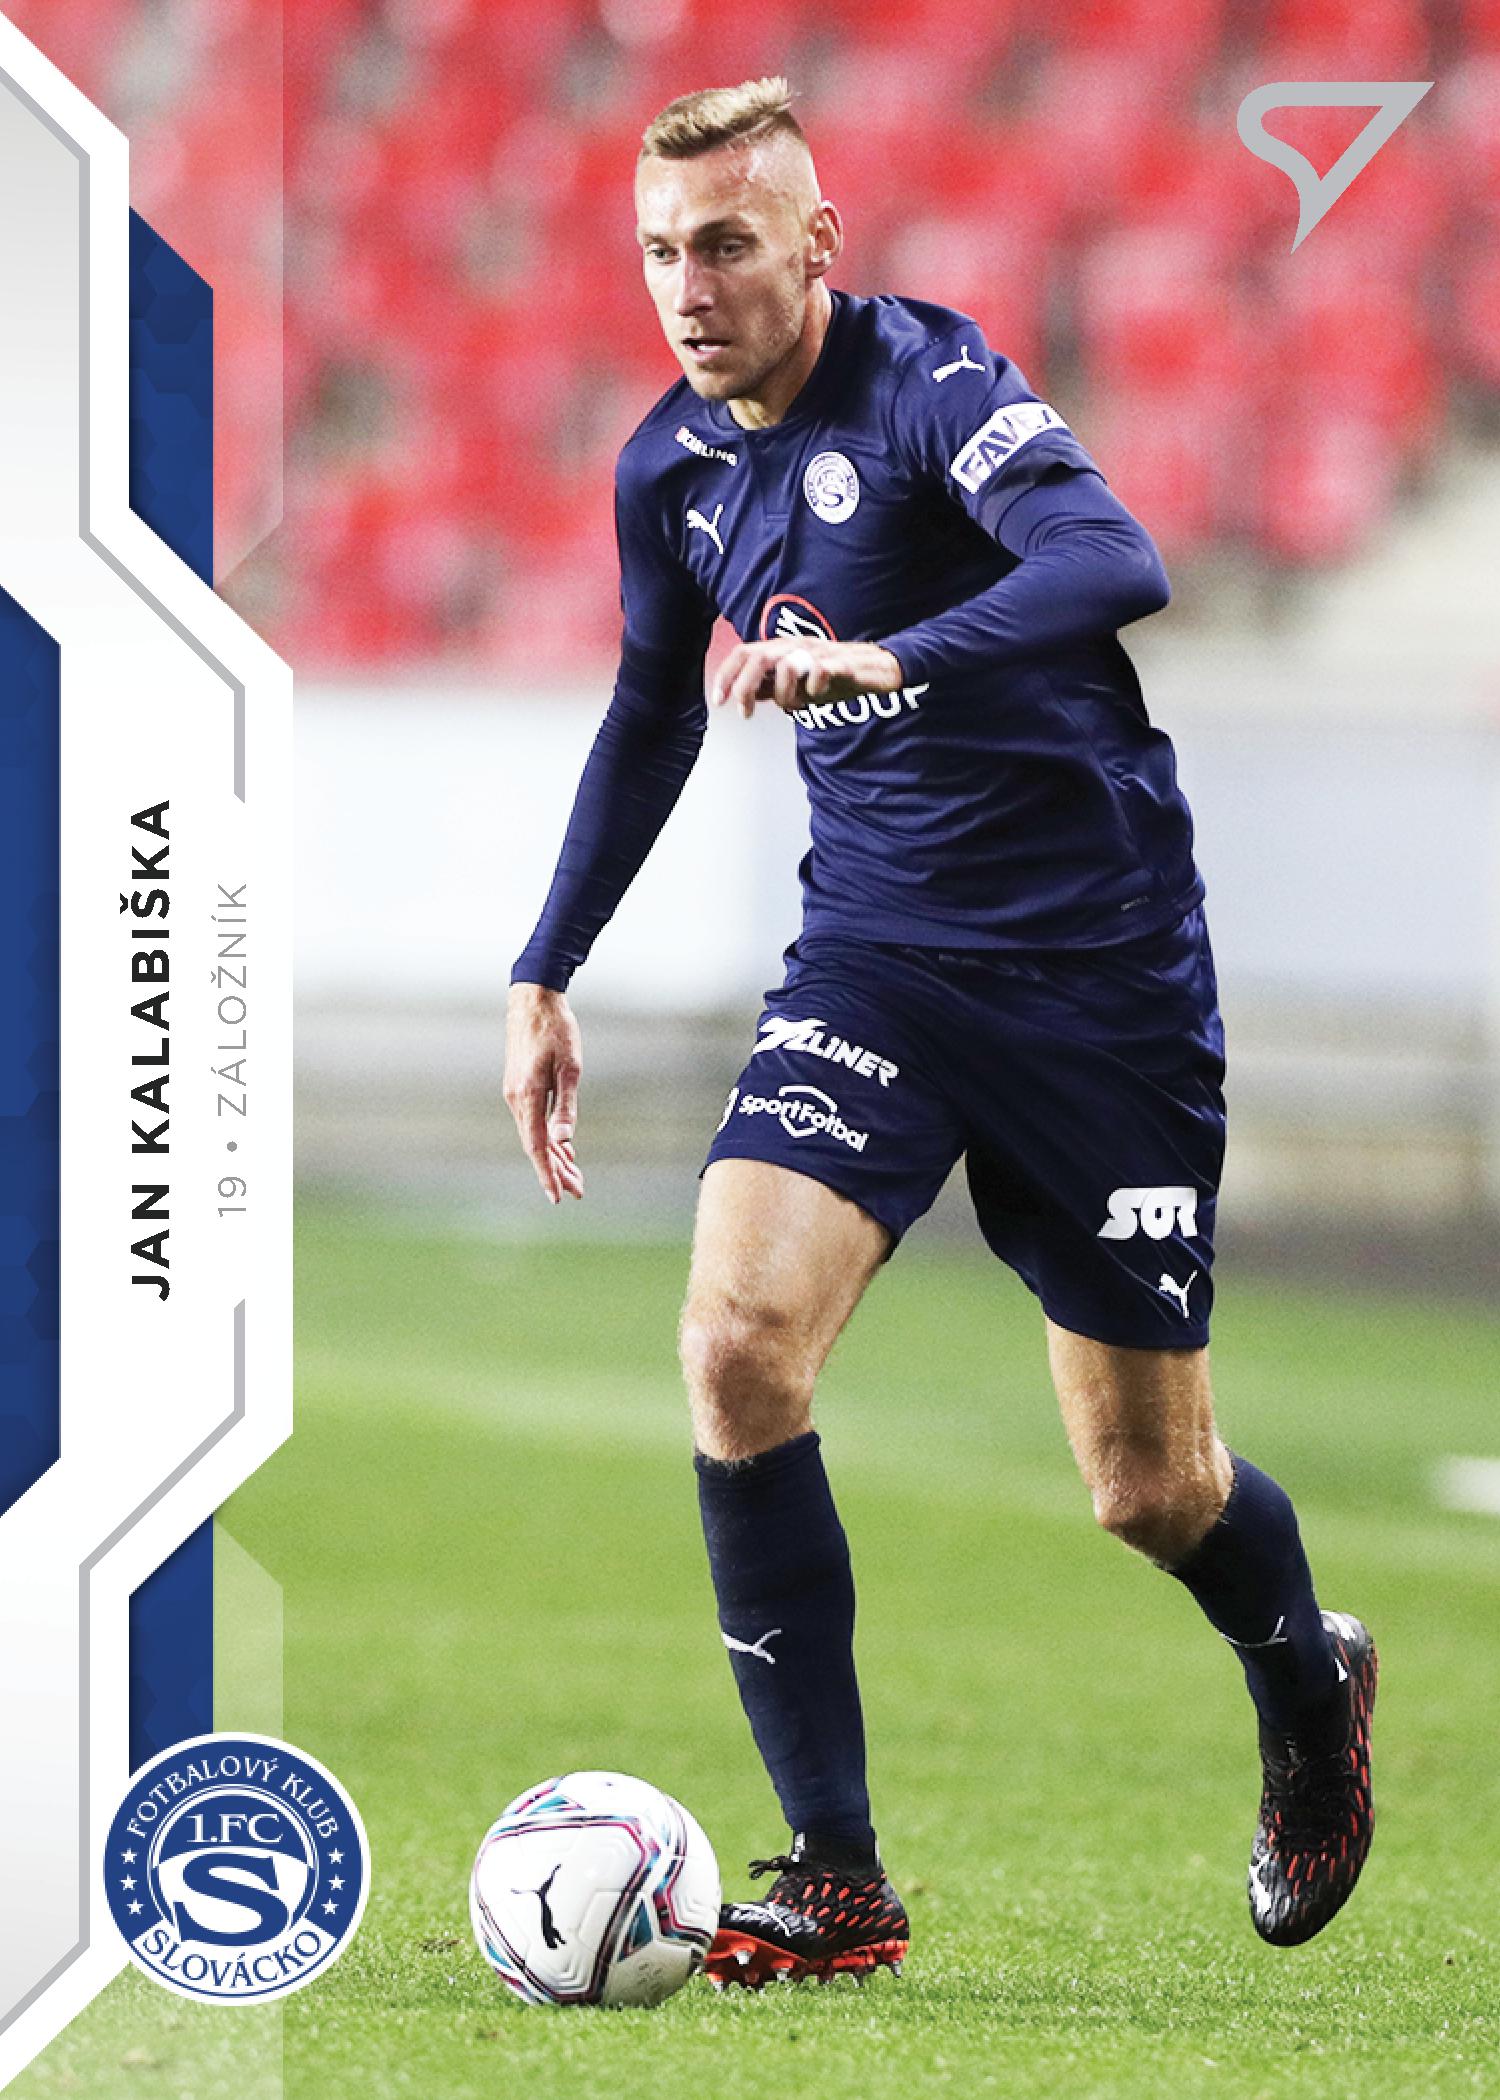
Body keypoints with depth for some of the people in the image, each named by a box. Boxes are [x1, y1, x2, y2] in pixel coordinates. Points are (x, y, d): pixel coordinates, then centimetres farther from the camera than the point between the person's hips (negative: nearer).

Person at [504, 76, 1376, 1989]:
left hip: (1099, 963, -5)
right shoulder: (670, 466, 3)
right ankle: (837, 1880, -14)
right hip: (873, 953, 5)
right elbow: (651, 715, 21)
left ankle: (1309, 1688, 40)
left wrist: (885, 657, -50)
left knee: (1148, 1490, 3)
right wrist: (547, 974, 18)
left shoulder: (928, 386, -18)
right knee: (736, 1346, -20)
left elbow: (1114, 564, -36)